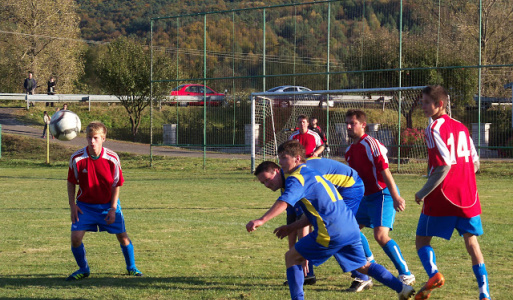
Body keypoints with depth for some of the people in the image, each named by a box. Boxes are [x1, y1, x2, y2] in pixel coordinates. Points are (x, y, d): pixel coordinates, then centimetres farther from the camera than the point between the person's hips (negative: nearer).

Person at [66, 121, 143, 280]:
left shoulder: (112, 158, -14)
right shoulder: (77, 158, -15)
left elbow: (116, 185, -3)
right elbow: (71, 182, 0)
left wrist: (113, 209, -9)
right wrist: (72, 205, -7)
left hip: (108, 204, 0)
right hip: (85, 205, 0)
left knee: (122, 236, 2)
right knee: (75, 237, -13)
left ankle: (131, 267, 27)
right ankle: (83, 269, 12)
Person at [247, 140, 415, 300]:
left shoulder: (296, 178, -5)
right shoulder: (311, 174, 25)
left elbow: (284, 202, -24)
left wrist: (261, 220, -33)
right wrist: (292, 228, 25)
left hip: (331, 232, -9)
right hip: (350, 226, 9)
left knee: (292, 257, 2)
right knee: (363, 266, 21)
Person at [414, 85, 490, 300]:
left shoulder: (435, 129, -10)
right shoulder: (461, 127, 13)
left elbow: (444, 165, -18)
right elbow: (475, 163, 15)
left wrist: (423, 193, -13)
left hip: (442, 196, -6)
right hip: (468, 197, 6)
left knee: (422, 239, 6)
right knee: (471, 242, 8)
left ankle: (433, 274, -20)